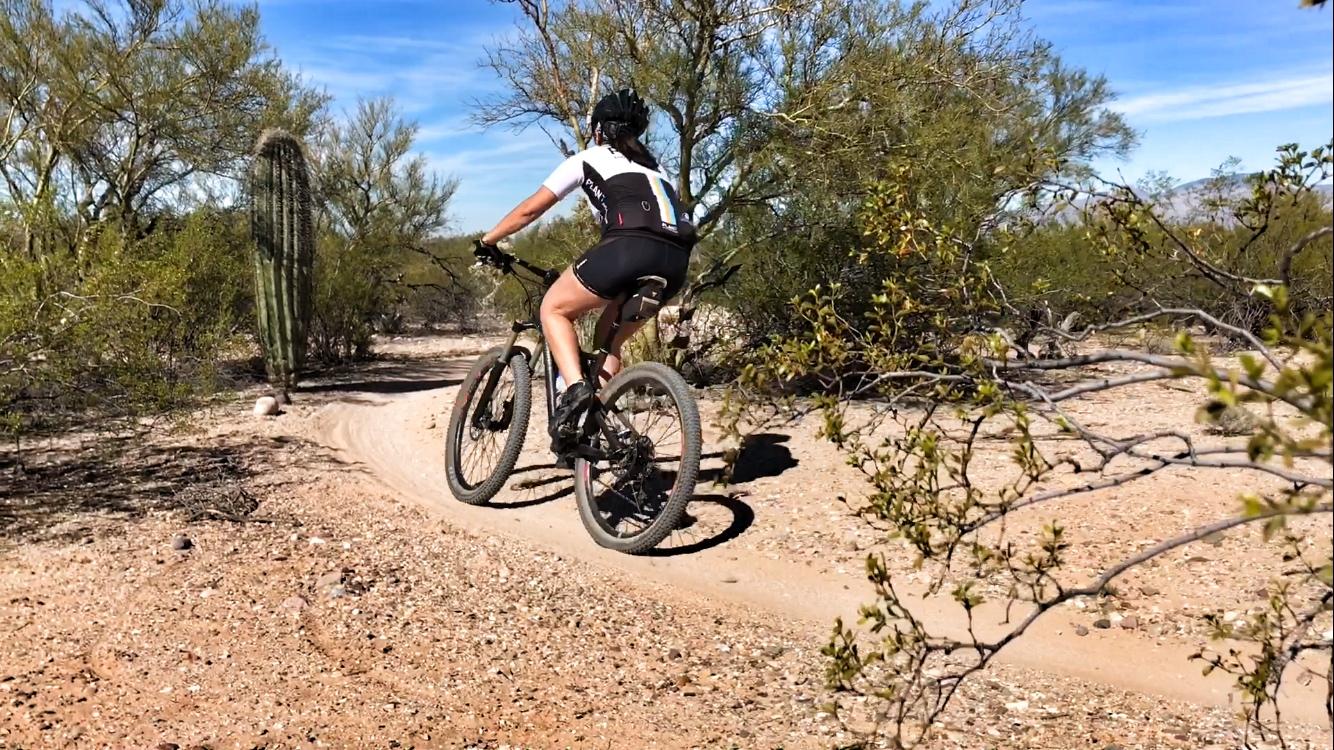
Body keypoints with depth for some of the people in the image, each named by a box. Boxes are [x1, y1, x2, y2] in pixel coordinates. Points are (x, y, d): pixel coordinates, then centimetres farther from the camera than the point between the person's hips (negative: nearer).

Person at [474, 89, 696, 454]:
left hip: (629, 248, -6)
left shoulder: (588, 158, 20)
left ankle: (575, 386, -7)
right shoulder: (652, 167, 35)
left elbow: (530, 209, 23)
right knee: (608, 339, 25)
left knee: (554, 308, 16)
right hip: (675, 262, 6)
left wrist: (487, 241, 36)